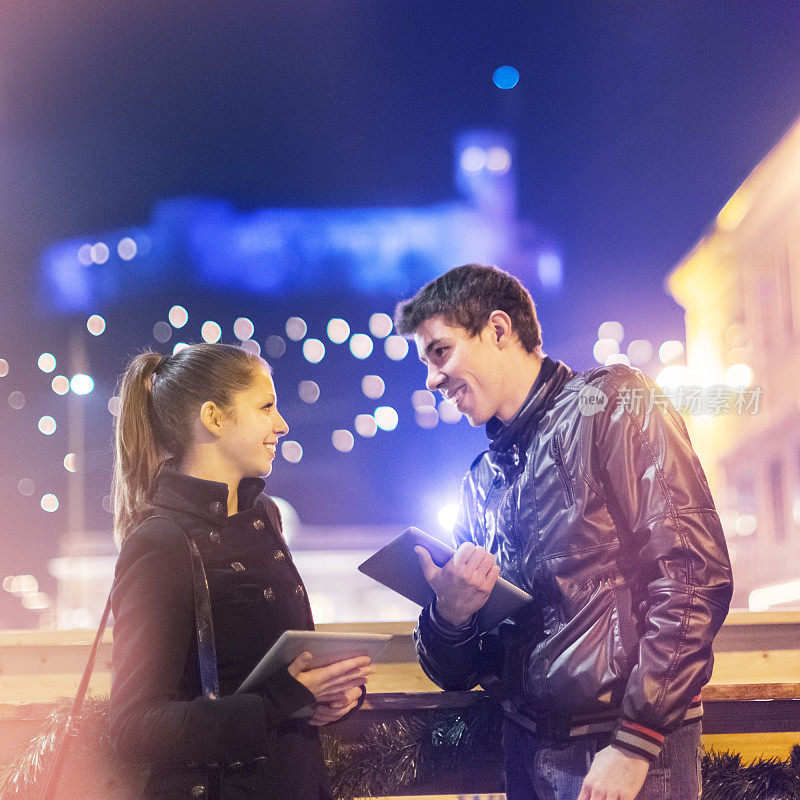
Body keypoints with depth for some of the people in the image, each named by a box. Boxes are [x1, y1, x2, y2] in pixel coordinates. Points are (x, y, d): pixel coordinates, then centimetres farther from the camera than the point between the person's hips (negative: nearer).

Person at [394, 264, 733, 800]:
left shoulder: (611, 401, -5)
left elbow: (695, 576, -15)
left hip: (629, 751, -6)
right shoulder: (483, 481, 14)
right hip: (530, 751, 6)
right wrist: (451, 615, -8)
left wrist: (634, 743, -19)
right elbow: (455, 674, 14)